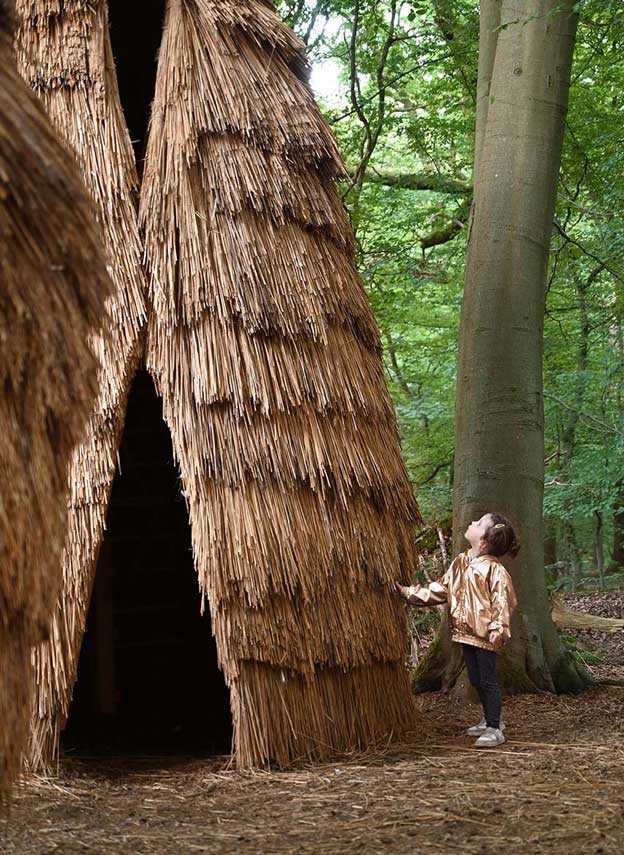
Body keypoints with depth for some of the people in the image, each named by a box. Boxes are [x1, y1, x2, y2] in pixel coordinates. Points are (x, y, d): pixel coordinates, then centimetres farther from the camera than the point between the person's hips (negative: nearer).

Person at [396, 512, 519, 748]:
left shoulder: (493, 569, -15)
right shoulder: (460, 563, 9)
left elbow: (502, 601, -19)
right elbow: (441, 589, 16)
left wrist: (498, 629, -27)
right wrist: (410, 593, 14)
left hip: (484, 634, -8)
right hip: (466, 631, 8)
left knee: (488, 680, -3)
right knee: (476, 679, 17)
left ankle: (494, 729, 3)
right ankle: (489, 720, 32)